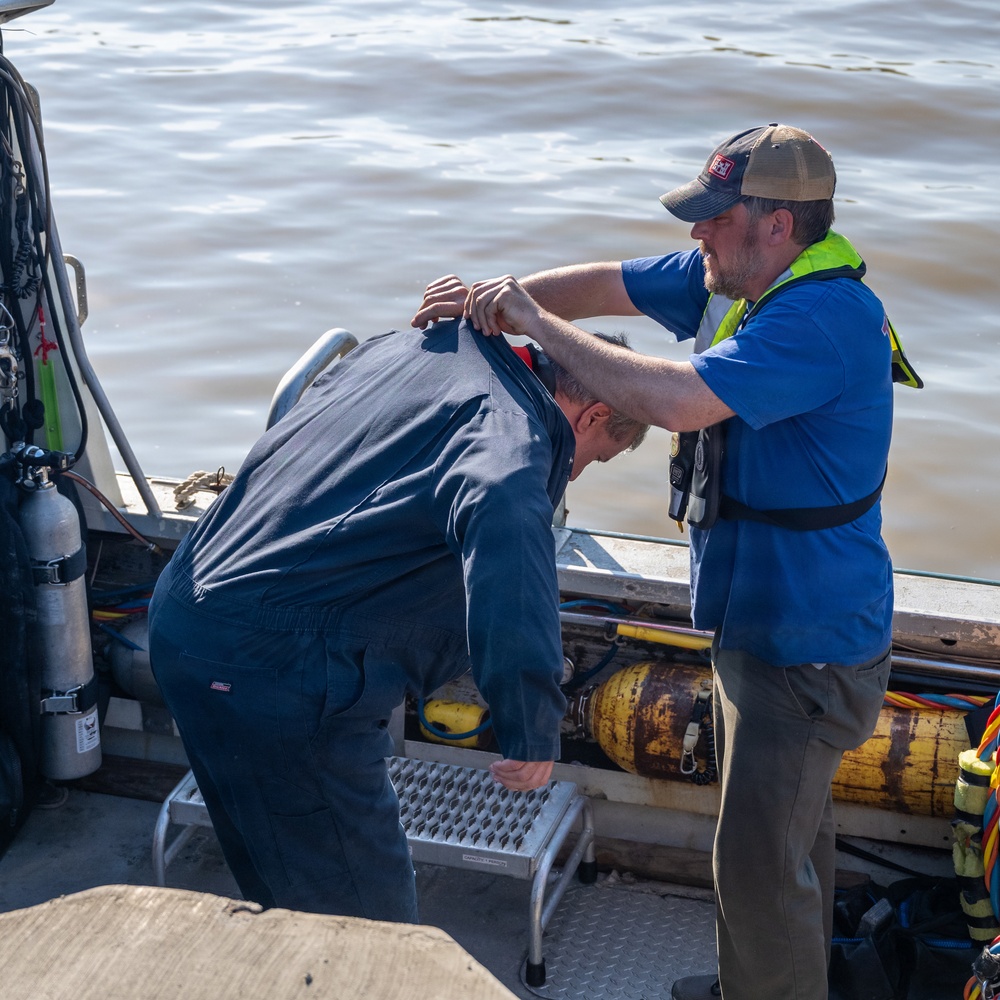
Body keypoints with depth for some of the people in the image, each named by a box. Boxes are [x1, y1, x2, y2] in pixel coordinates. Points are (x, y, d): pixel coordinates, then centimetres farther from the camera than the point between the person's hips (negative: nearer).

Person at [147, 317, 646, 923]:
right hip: (277, 672, -10)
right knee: (367, 922, 1)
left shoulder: (407, 349, 15)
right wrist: (534, 730, -36)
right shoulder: (513, 429, -12)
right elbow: (502, 516, -35)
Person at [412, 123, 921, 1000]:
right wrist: (494, 298, -9)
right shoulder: (734, 277, 1)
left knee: (761, 858, 1)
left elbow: (676, 401, -38)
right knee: (790, 819, 27)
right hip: (765, 619, 10)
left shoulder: (824, 318, -30)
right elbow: (611, 285, 8)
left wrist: (538, 325, -26)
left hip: (806, 646, -10)